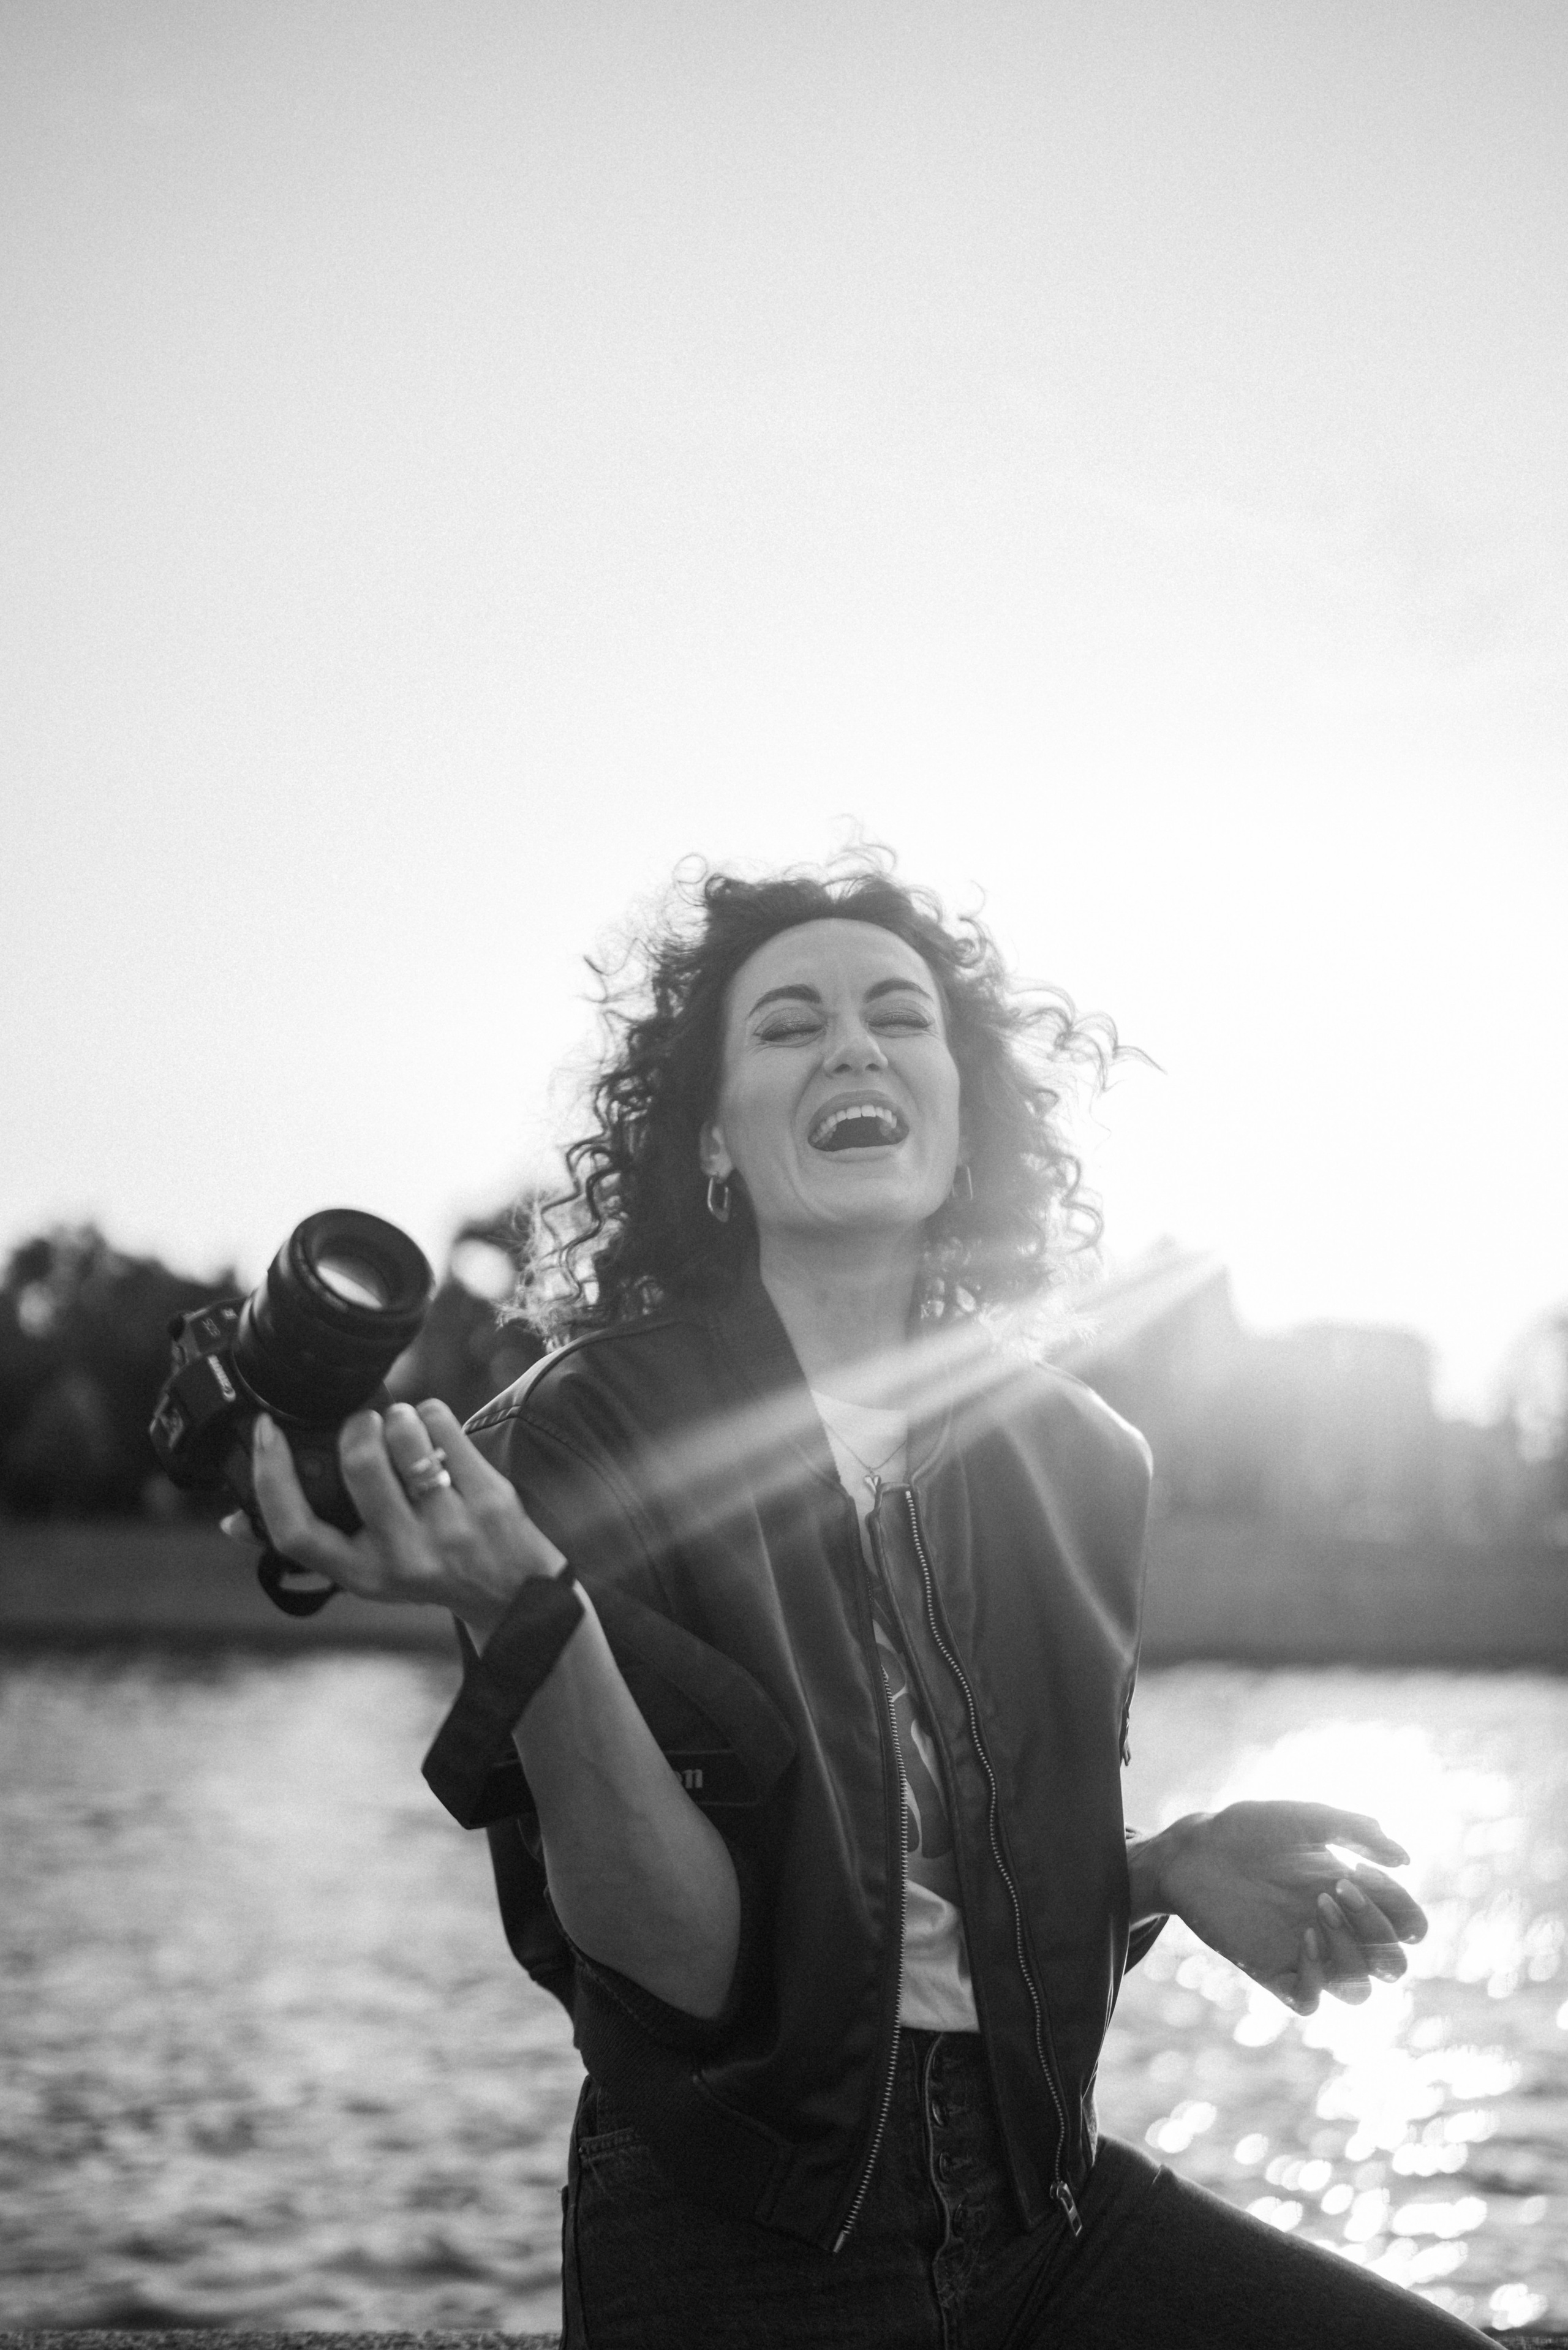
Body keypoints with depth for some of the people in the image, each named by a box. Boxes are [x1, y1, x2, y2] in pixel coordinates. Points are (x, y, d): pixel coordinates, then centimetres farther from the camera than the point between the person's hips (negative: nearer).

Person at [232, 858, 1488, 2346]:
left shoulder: (1075, 1458, 4)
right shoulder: (589, 1429, -10)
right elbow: (694, 1956, -18)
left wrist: (1171, 1868, -4)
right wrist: (523, 1611, -30)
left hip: (1042, 2207, 4)